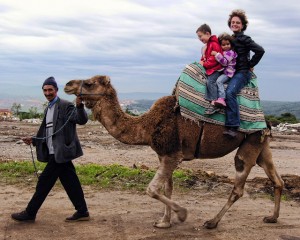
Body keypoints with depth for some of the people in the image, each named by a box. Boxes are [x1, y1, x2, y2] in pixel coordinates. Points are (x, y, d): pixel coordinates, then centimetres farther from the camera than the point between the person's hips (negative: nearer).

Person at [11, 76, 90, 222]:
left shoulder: (65, 106, -9)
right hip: (54, 153, 8)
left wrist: (79, 106, -37)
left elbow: (82, 120, -20)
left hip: (60, 153, -8)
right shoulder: (48, 109, 18)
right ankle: (82, 212, 17)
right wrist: (34, 140, 12)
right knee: (70, 182, 10)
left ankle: (30, 213, 8)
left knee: (45, 181, -2)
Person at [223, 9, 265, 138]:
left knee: (230, 92, -29)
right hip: (232, 72, 8)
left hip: (242, 72, -8)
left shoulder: (243, 39, -6)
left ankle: (233, 126, -30)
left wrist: (250, 65, -7)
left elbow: (260, 50, -15)